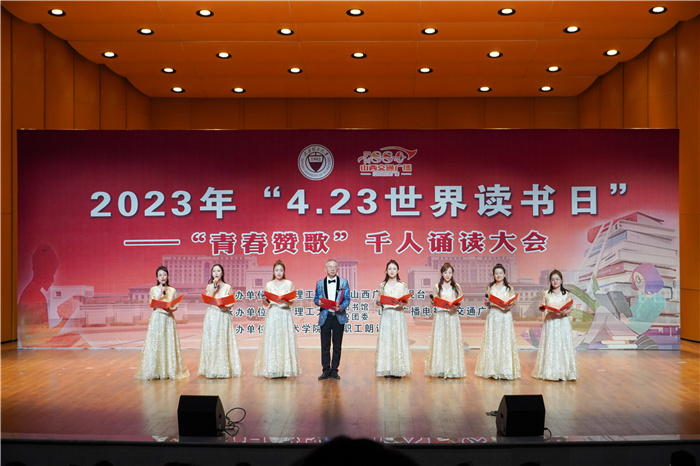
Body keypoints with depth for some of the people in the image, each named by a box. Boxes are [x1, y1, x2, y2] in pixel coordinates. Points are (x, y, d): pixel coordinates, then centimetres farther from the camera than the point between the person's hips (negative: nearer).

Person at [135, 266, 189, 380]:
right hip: (157, 318, -1)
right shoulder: (153, 289, 6)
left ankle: (170, 370, 4)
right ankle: (155, 371, 0)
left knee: (169, 344, -1)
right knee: (155, 344, -5)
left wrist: (170, 309, -14)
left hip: (169, 318, 1)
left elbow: (176, 306, 6)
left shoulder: (172, 290, 8)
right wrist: (161, 294, -11)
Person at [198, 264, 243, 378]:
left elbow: (232, 302, 2)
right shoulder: (209, 286, 10)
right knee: (211, 341, 0)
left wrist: (226, 306, -16)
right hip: (211, 316, 2)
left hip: (223, 315, -2)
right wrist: (214, 288, -8)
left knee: (223, 340, -5)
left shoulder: (227, 287, 4)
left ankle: (223, 368, 1)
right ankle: (211, 368, 7)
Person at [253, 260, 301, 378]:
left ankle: (284, 369, 0)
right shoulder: (269, 285, 10)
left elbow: (292, 301, 0)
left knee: (285, 340, -4)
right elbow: (267, 303, 10)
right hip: (272, 314, 1)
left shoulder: (289, 284, 5)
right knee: (271, 340, -4)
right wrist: (265, 301, -11)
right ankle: (272, 370, -2)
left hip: (285, 314, -1)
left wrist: (285, 301, -20)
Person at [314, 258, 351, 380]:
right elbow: (316, 298, 10)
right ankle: (326, 370, 11)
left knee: (337, 346, 5)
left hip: (339, 316, 0)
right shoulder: (320, 283, 9)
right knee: (325, 345, 2)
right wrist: (319, 302, -13)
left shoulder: (343, 282, 6)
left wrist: (341, 307, -17)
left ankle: (334, 370, 14)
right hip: (325, 317, 1)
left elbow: (347, 299, 2)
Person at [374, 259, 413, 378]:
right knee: (385, 340, -3)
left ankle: (398, 369, 0)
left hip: (398, 315, -1)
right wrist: (379, 303, -9)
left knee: (398, 339, -4)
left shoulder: (402, 285, 6)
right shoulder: (382, 285, 11)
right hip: (386, 314, 1)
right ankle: (387, 369, 2)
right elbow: (380, 300, 13)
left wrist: (401, 303, -21)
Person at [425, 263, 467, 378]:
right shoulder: (437, 286, 8)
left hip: (452, 315, 0)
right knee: (439, 341, -3)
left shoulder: (456, 287, 9)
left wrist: (456, 305, -14)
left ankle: (453, 369, 3)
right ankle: (440, 369, 2)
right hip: (440, 315, 0)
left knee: (453, 340, -3)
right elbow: (434, 302, 7)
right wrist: (433, 302, -15)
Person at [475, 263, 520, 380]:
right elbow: (486, 303, 10)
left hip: (505, 316, -1)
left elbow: (513, 303, 5)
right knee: (492, 341, -2)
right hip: (493, 316, 1)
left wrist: (509, 306, -15)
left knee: (505, 341, -3)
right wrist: (487, 301, -12)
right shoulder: (490, 287, 10)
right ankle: (492, 370, 4)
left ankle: (505, 370, 3)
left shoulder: (509, 288, 8)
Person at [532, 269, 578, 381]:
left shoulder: (566, 294, 7)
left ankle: (563, 371, 2)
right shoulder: (546, 294, 10)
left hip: (563, 322, 0)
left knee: (563, 345, -4)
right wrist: (542, 308, -14)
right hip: (550, 322, 1)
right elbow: (543, 308, 9)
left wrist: (564, 312, -18)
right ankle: (549, 372, 4)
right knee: (549, 345, -2)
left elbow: (570, 308, 3)